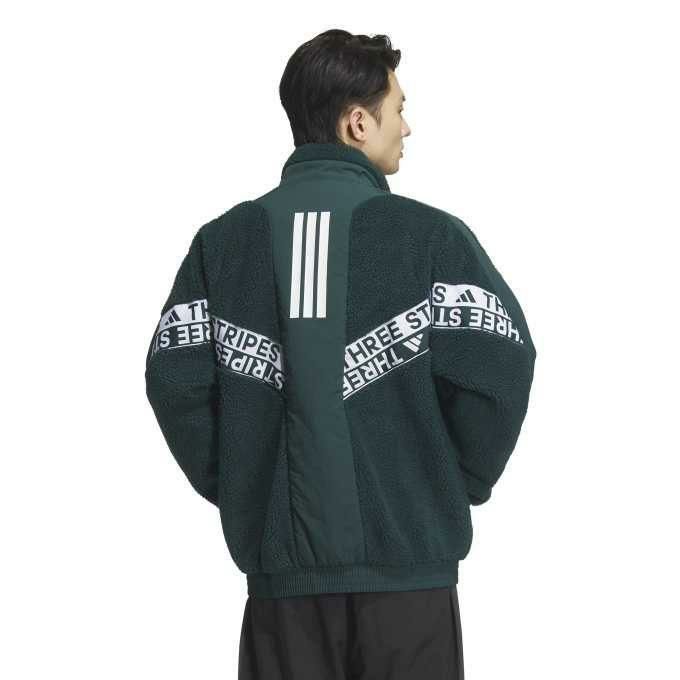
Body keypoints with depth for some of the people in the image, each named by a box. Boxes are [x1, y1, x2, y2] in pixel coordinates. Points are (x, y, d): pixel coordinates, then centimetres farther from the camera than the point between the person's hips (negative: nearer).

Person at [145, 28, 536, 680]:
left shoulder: (222, 241, 3)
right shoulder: (432, 235, -6)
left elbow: (175, 378, -2)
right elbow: (499, 368, -12)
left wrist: (231, 488, 9)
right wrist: (465, 482, 4)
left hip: (280, 559, 3)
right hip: (408, 556, -3)